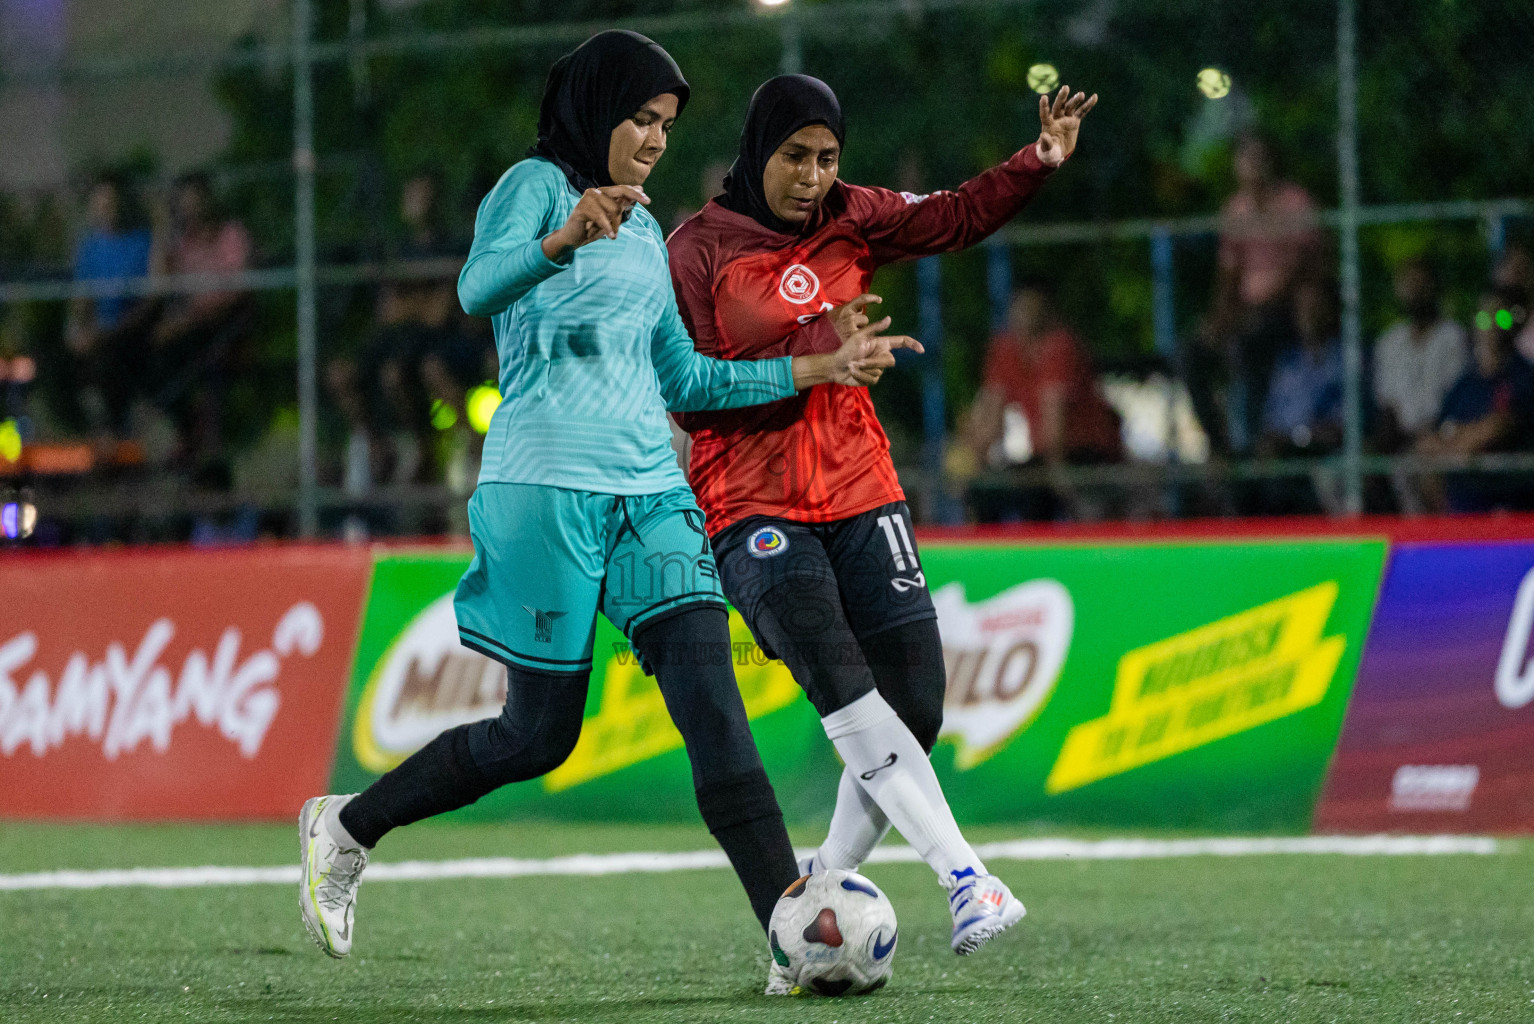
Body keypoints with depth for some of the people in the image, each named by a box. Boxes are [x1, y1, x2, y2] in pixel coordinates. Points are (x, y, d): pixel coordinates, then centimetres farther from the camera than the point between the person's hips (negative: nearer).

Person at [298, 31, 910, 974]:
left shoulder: (644, 232, 21)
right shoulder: (535, 185, -2)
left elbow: (683, 378, 27)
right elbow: (478, 289, -23)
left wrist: (820, 369, 22)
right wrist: (563, 239, -42)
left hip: (651, 492, 6)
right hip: (546, 487, -6)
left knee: (715, 710, -9)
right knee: (540, 735, 0)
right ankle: (344, 828, 22)